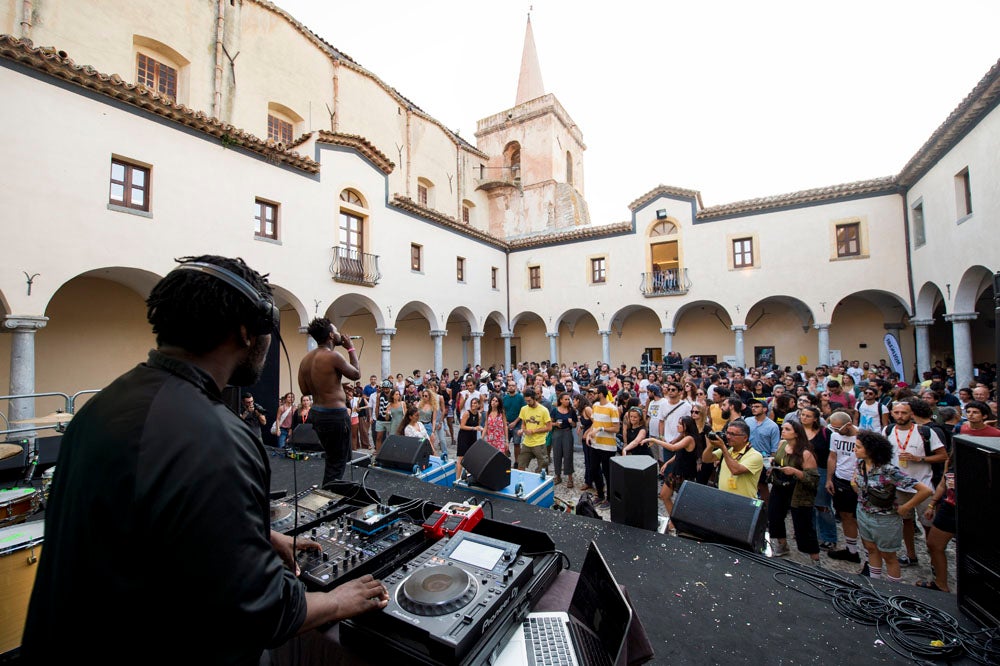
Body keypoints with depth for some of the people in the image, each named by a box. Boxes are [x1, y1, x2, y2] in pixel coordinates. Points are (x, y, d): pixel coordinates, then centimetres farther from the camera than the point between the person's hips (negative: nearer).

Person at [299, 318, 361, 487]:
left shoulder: (306, 359, 5)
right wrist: (351, 349, 2)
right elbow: (356, 374, -6)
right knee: (338, 462, 5)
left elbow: (305, 389, 9)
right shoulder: (333, 357, -19)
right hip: (335, 415, -9)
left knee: (331, 457, 25)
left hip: (316, 413, 9)